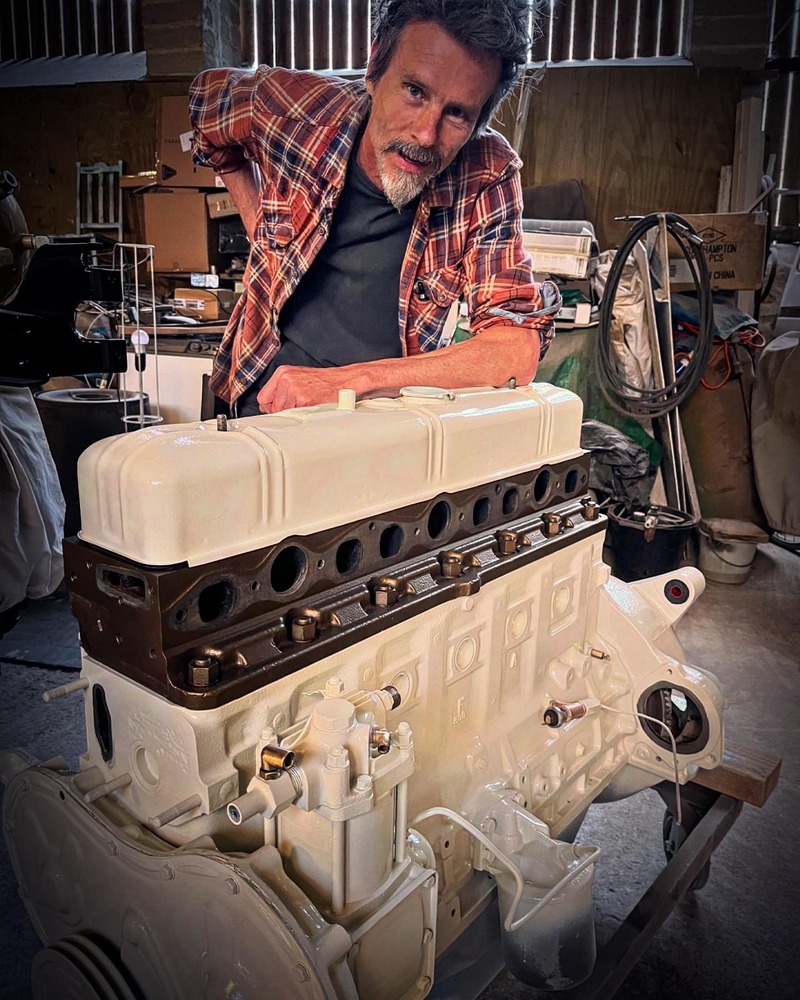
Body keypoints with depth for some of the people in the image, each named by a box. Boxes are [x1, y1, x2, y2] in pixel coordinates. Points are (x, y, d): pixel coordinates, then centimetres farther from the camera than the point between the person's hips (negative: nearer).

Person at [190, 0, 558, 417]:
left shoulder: (487, 176, -15)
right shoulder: (296, 105, -11)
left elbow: (519, 350, -22)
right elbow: (206, 98, 12)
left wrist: (349, 381, -31)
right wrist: (263, 234, 3)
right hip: (266, 404, 0)